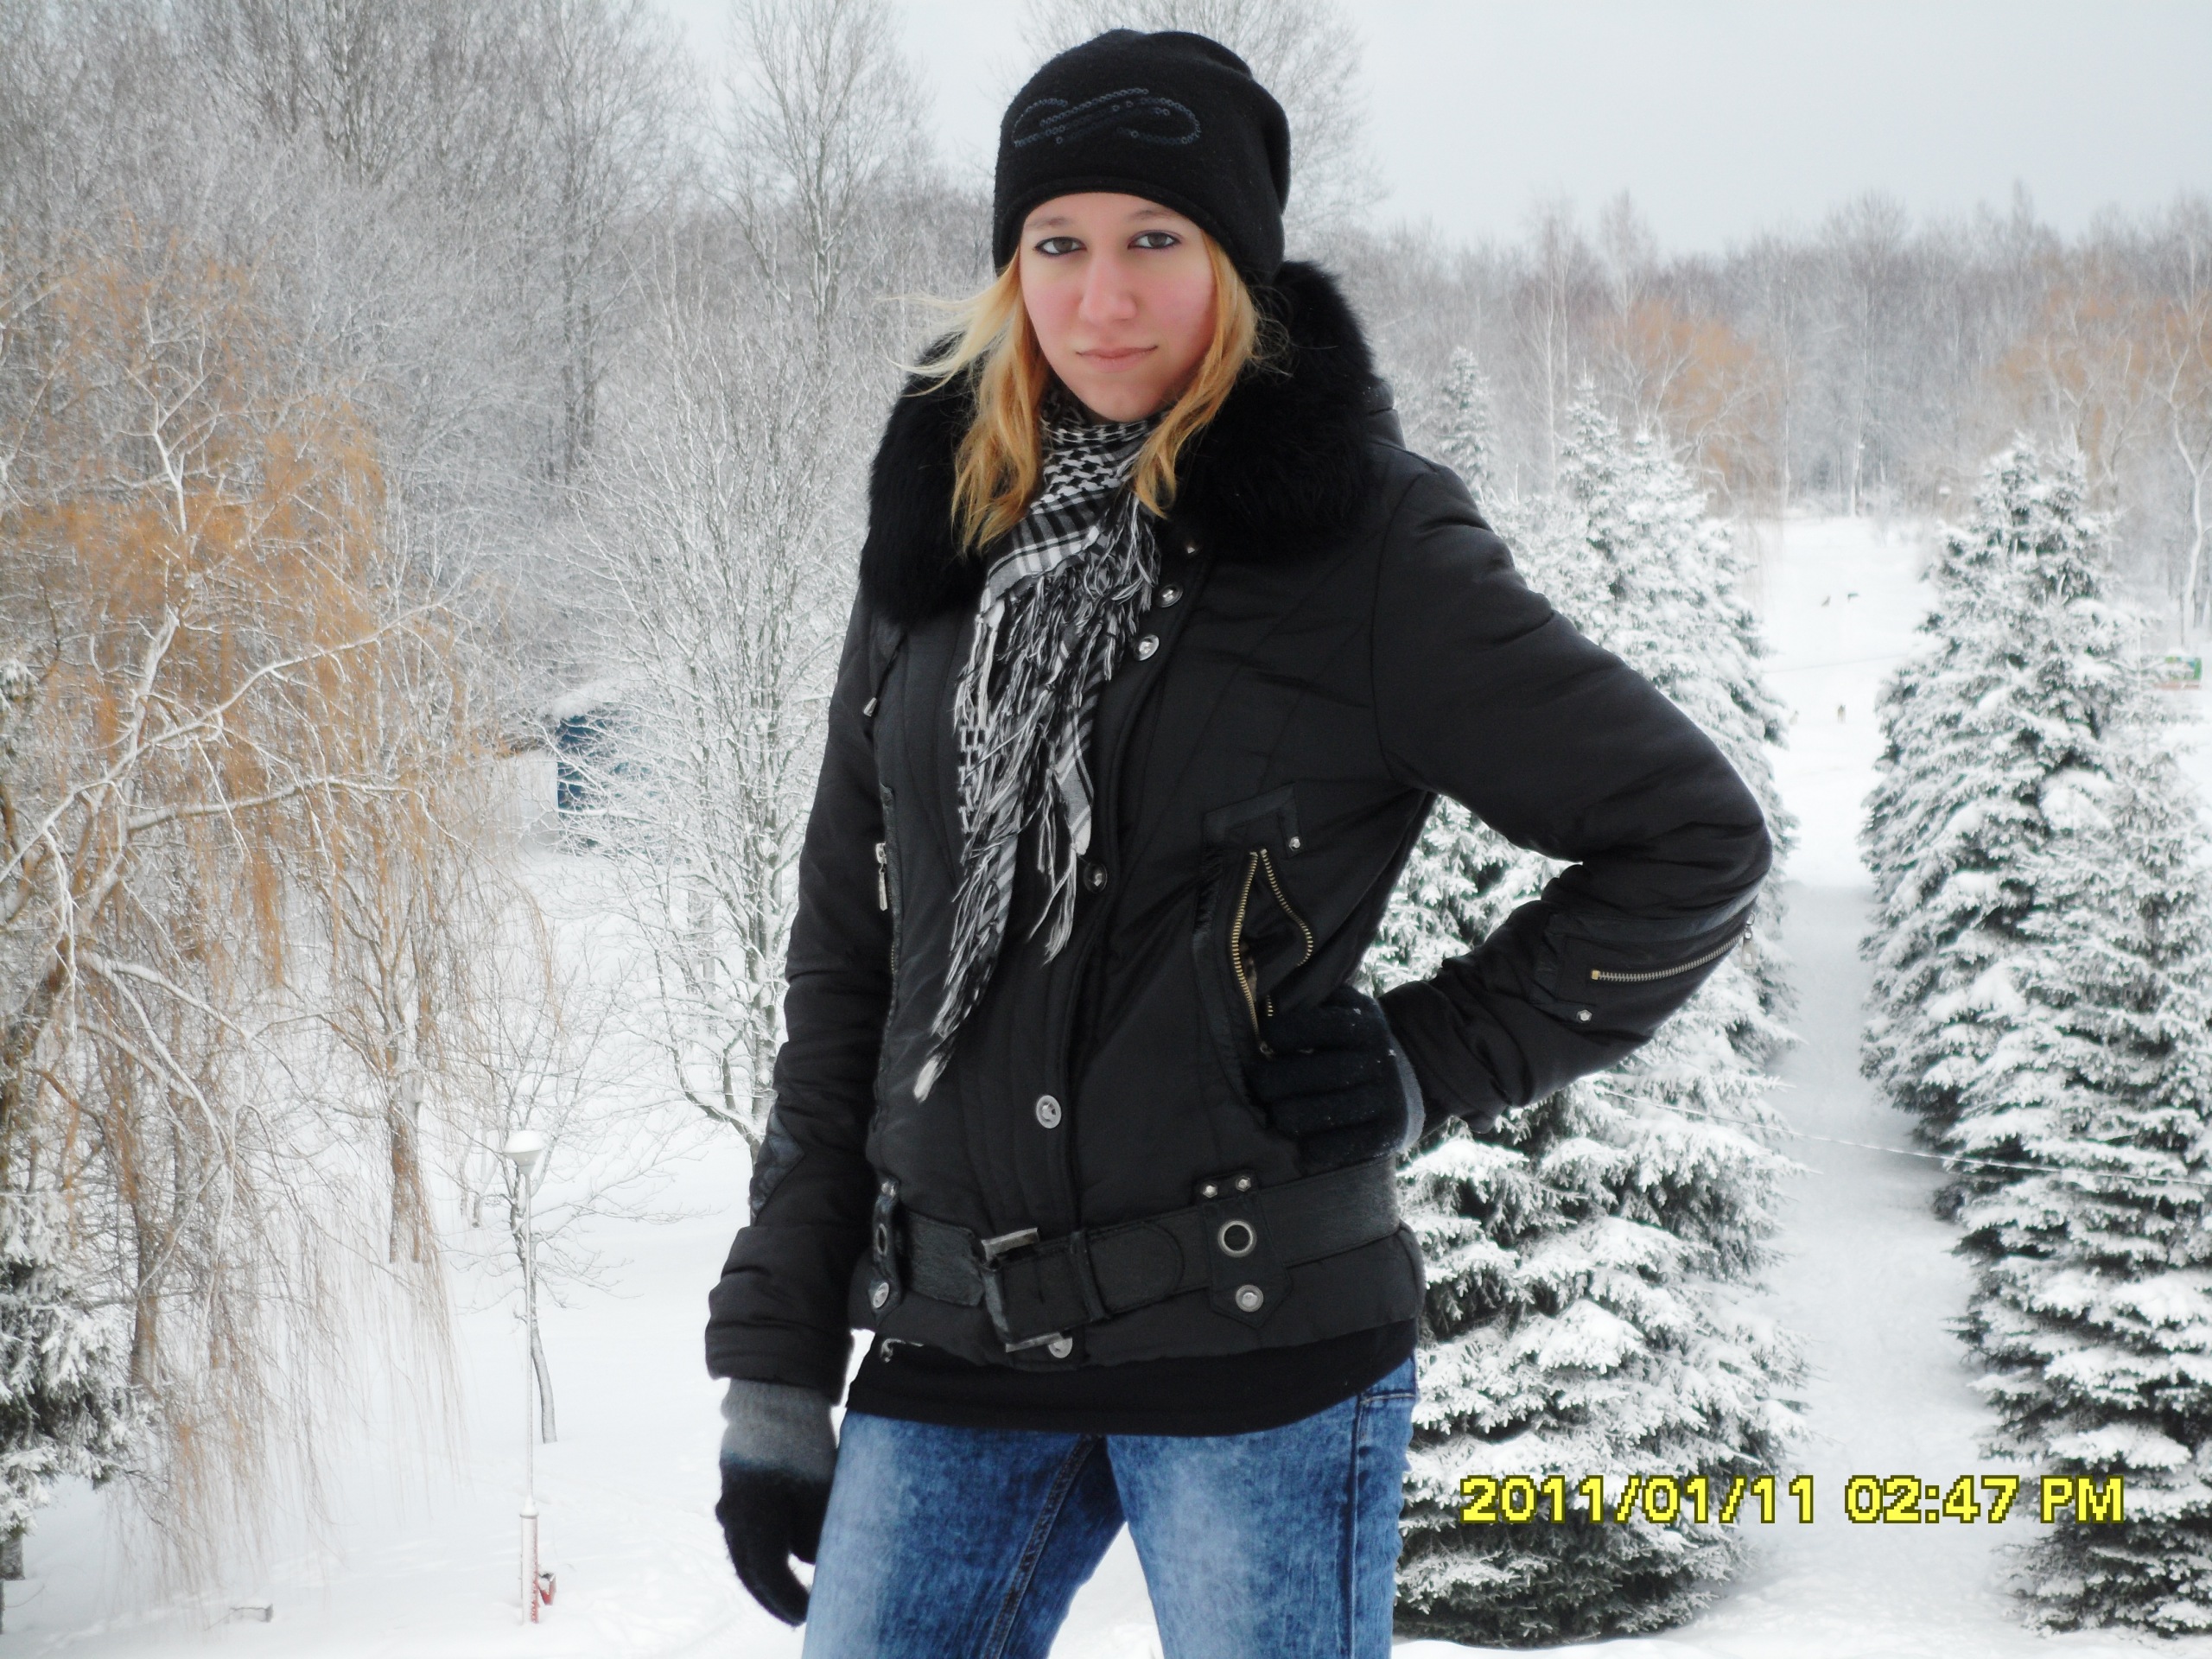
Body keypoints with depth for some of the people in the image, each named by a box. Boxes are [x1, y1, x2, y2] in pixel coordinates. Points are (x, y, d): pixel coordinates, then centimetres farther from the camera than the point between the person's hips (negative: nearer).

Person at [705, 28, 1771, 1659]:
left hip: (1253, 1340, -4)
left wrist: (1430, 1064, -8)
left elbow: (1692, 838, -1)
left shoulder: (1359, 536, -5)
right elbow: (846, 960, 12)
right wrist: (775, 1369, 9)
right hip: (952, 1342, 5)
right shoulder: (943, 540, 9)